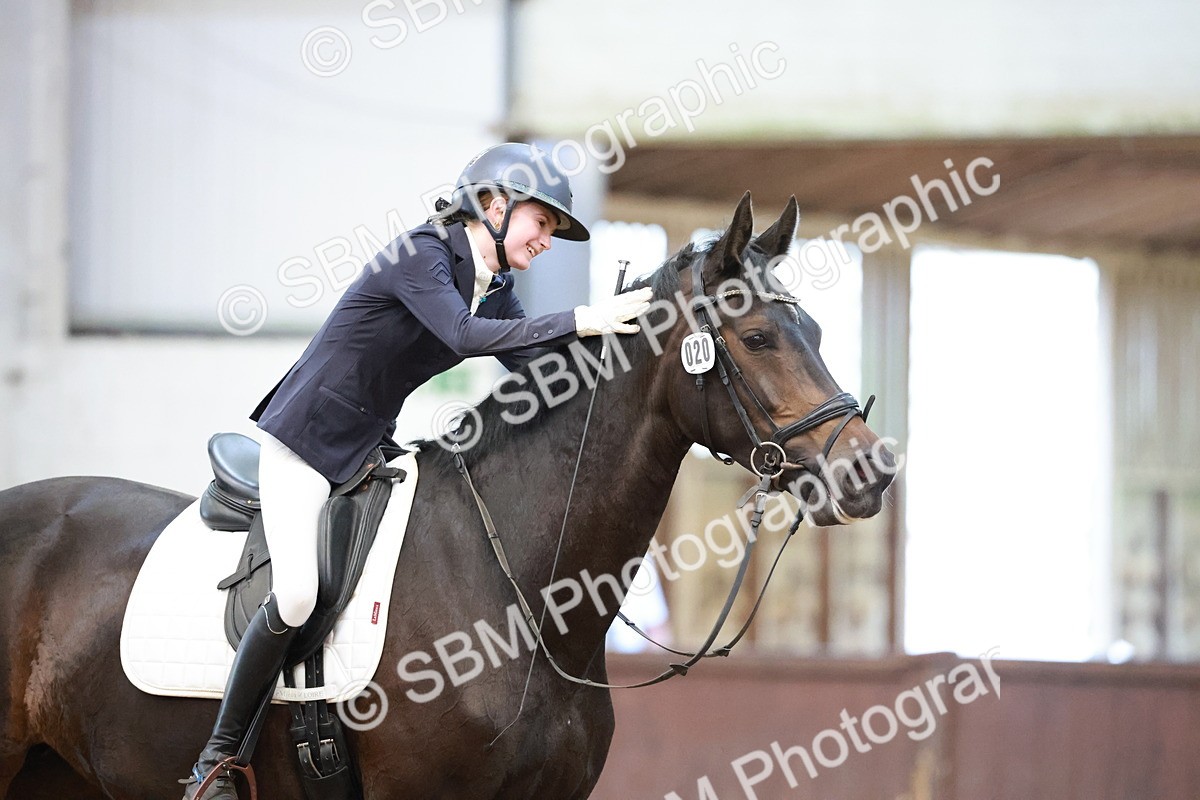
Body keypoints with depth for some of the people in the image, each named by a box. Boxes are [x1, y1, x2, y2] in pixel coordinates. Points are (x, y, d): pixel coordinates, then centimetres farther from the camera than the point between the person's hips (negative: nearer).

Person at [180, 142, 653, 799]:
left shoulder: (495, 291, 7)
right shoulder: (421, 254, -20)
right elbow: (464, 334, -35)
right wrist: (580, 321, -38)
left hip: (372, 447, 9)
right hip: (307, 436, -9)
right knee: (296, 597, -22)